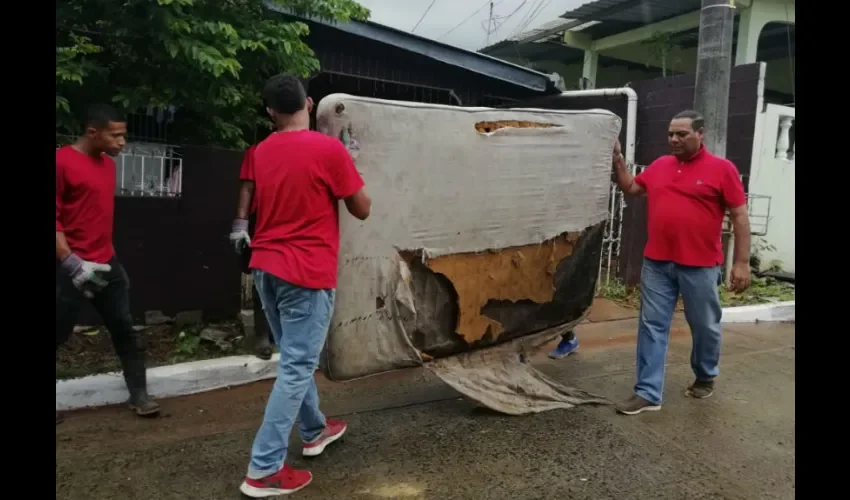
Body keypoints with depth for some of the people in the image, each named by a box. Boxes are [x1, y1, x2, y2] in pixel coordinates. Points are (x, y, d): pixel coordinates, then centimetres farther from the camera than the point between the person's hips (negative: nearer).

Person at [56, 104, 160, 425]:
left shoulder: (108, 164, 12)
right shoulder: (62, 161, -12)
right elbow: (55, 219, -15)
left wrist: (105, 257, 19)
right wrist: (72, 263, -22)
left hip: (107, 263, 7)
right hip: (71, 267, -7)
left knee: (124, 329, 7)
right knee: (59, 334, 5)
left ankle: (139, 395, 15)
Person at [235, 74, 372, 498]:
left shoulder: (260, 153, 7)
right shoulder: (329, 149, -12)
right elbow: (362, 210, -4)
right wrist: (349, 175, 10)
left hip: (266, 267, 7)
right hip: (307, 272, -7)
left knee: (294, 359, 20)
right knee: (296, 368, 0)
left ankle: (314, 431, 38)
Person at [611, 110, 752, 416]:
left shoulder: (722, 169, -5)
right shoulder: (659, 165, 9)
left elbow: (739, 216, -5)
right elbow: (631, 188, 22)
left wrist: (742, 262, -10)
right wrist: (617, 161, 7)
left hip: (700, 265, -4)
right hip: (656, 263, 4)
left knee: (704, 326, 13)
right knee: (652, 326, 3)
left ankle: (705, 377, 38)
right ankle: (648, 393, 9)